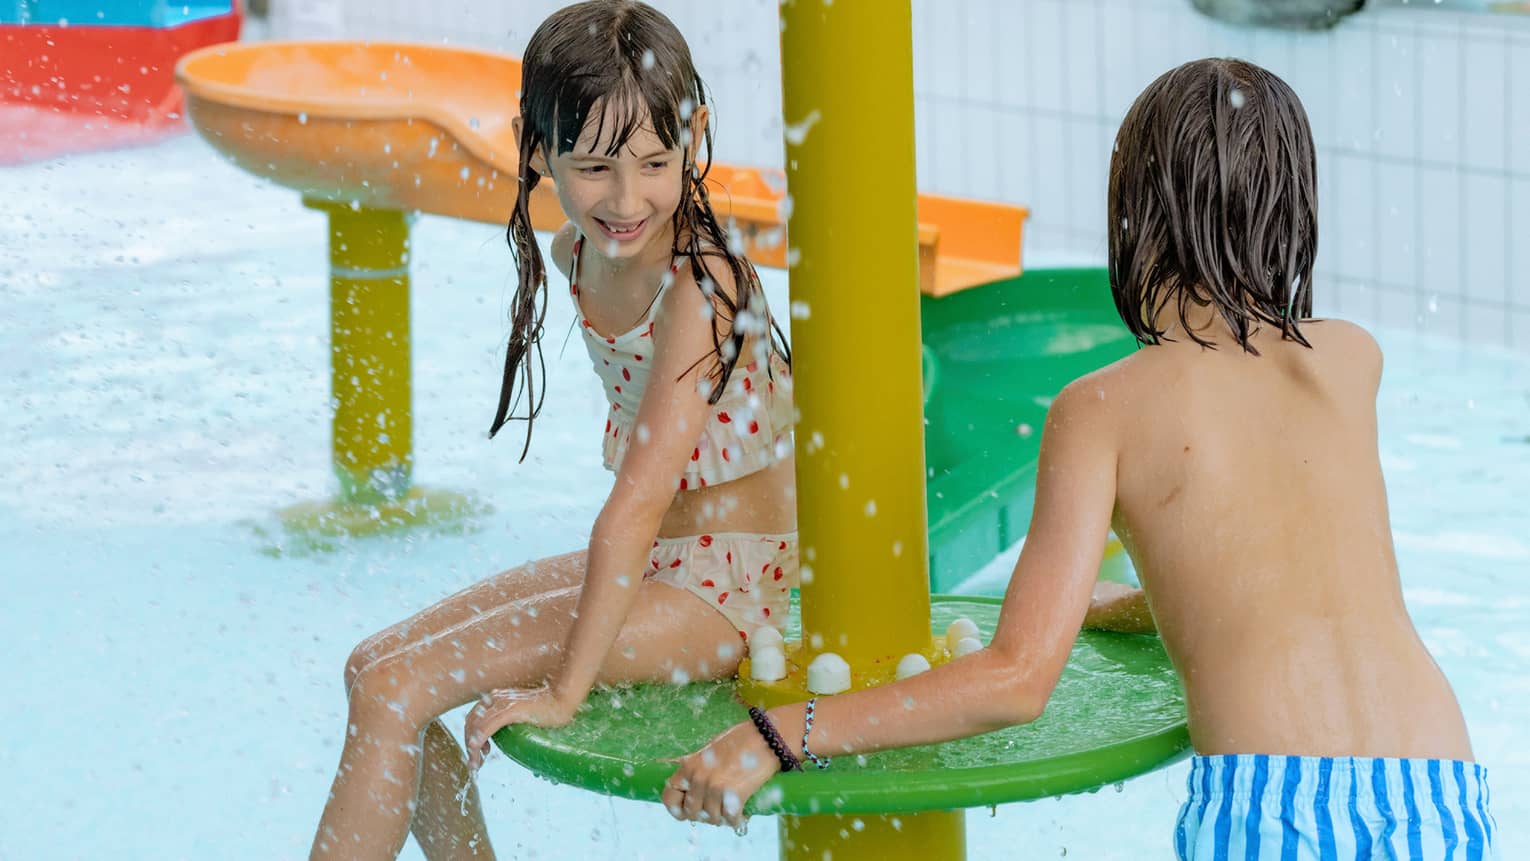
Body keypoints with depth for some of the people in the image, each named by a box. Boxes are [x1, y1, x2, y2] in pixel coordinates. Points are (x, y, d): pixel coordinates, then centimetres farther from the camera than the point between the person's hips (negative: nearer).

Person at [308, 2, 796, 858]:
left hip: (720, 589, -9)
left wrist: (564, 691, -25)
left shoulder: (700, 286, -25)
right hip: (646, 563, 9)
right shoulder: (578, 252, 1)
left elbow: (639, 501, -27)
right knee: (377, 667, 9)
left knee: (396, 688, -14)